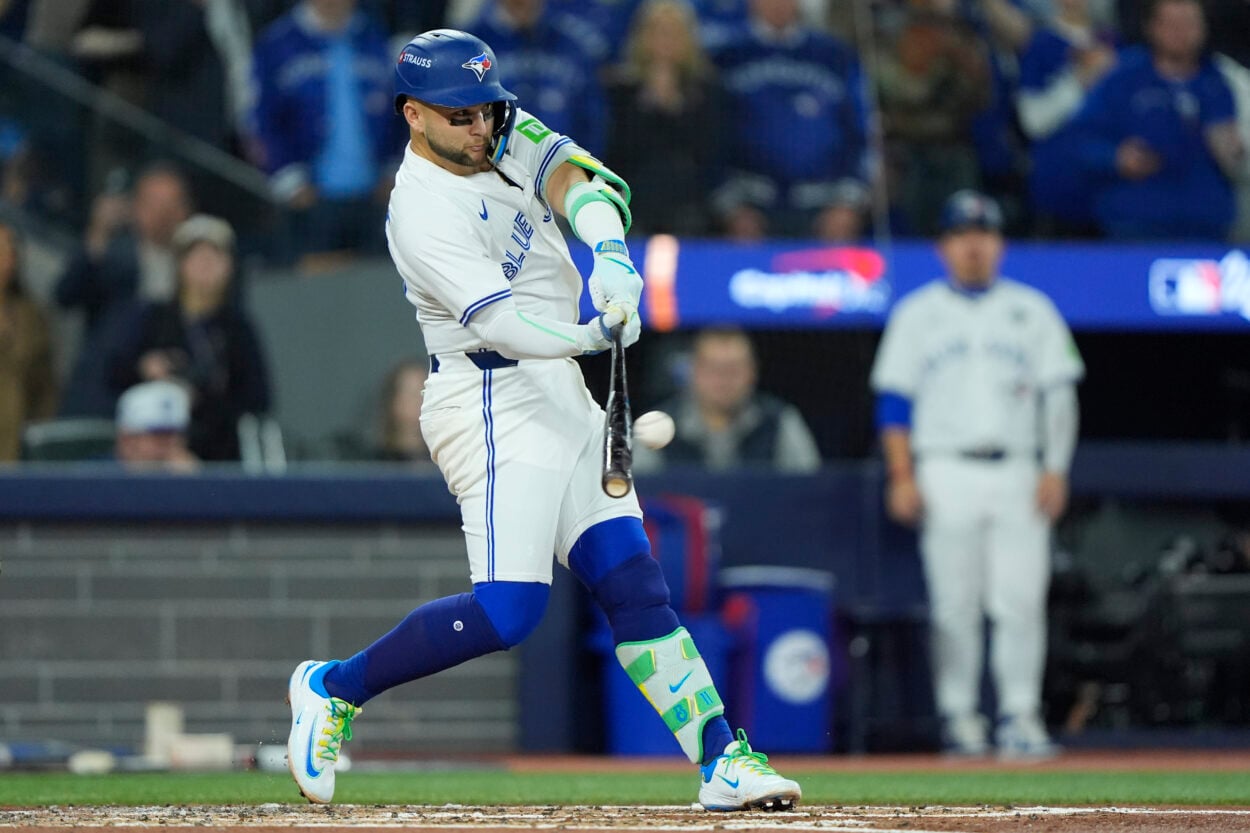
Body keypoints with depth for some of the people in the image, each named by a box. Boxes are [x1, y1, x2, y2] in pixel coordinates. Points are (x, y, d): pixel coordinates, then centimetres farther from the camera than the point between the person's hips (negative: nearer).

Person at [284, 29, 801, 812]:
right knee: (506, 612, -15)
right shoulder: (424, 211, -19)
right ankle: (334, 688, 1)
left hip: (564, 397, 8)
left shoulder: (502, 133, 6)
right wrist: (586, 337, -42)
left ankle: (721, 759, 3)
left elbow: (579, 181, -9)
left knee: (634, 584, 4)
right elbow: (498, 321, -27)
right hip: (495, 404, -8)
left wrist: (611, 256, -28)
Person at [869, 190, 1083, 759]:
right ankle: (958, 714, 4)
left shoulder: (1032, 311, 12)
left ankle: (1021, 713, -5)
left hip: (1016, 474, 1)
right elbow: (894, 399, 6)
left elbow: (1059, 394, 8)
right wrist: (902, 477, -4)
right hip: (946, 472, -1)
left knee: (1021, 599, -8)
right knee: (954, 603, -3)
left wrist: (1055, 470, -3)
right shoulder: (917, 314, 9)